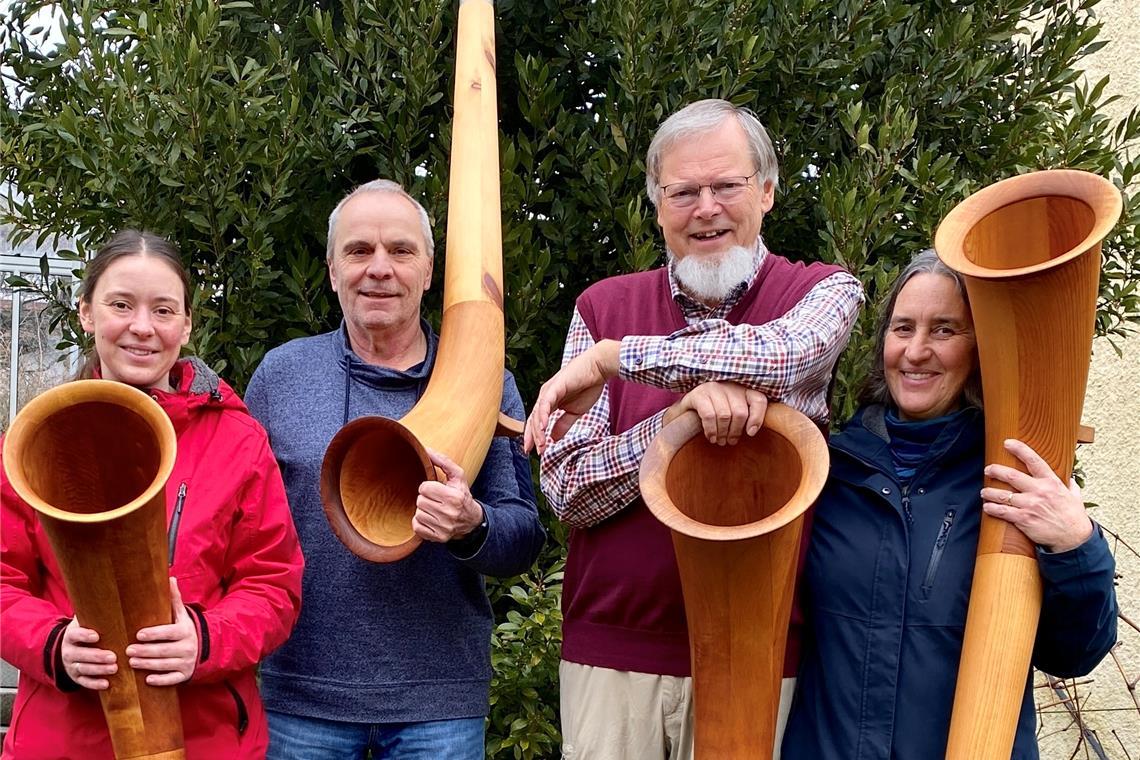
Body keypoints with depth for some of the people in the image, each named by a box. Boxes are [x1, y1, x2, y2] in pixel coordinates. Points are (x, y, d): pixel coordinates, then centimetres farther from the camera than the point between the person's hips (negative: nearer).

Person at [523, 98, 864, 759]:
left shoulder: (824, 292, 2)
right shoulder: (604, 306, 4)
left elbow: (783, 353, -24)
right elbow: (568, 491, -4)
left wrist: (609, 357, -17)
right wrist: (685, 412, -20)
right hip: (610, 649, 1)